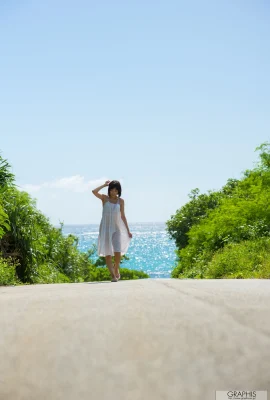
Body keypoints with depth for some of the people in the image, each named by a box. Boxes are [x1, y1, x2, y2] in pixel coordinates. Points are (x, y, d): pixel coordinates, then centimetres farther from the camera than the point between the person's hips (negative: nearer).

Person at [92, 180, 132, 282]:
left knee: (117, 252, -9)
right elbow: (94, 191, -17)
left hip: (116, 228, 1)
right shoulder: (105, 198, 1)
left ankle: (116, 269, 18)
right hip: (105, 228, -1)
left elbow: (122, 216, 11)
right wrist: (104, 185, -6)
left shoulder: (121, 201, 6)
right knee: (107, 253, -4)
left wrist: (128, 231, 10)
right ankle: (113, 275, 1)